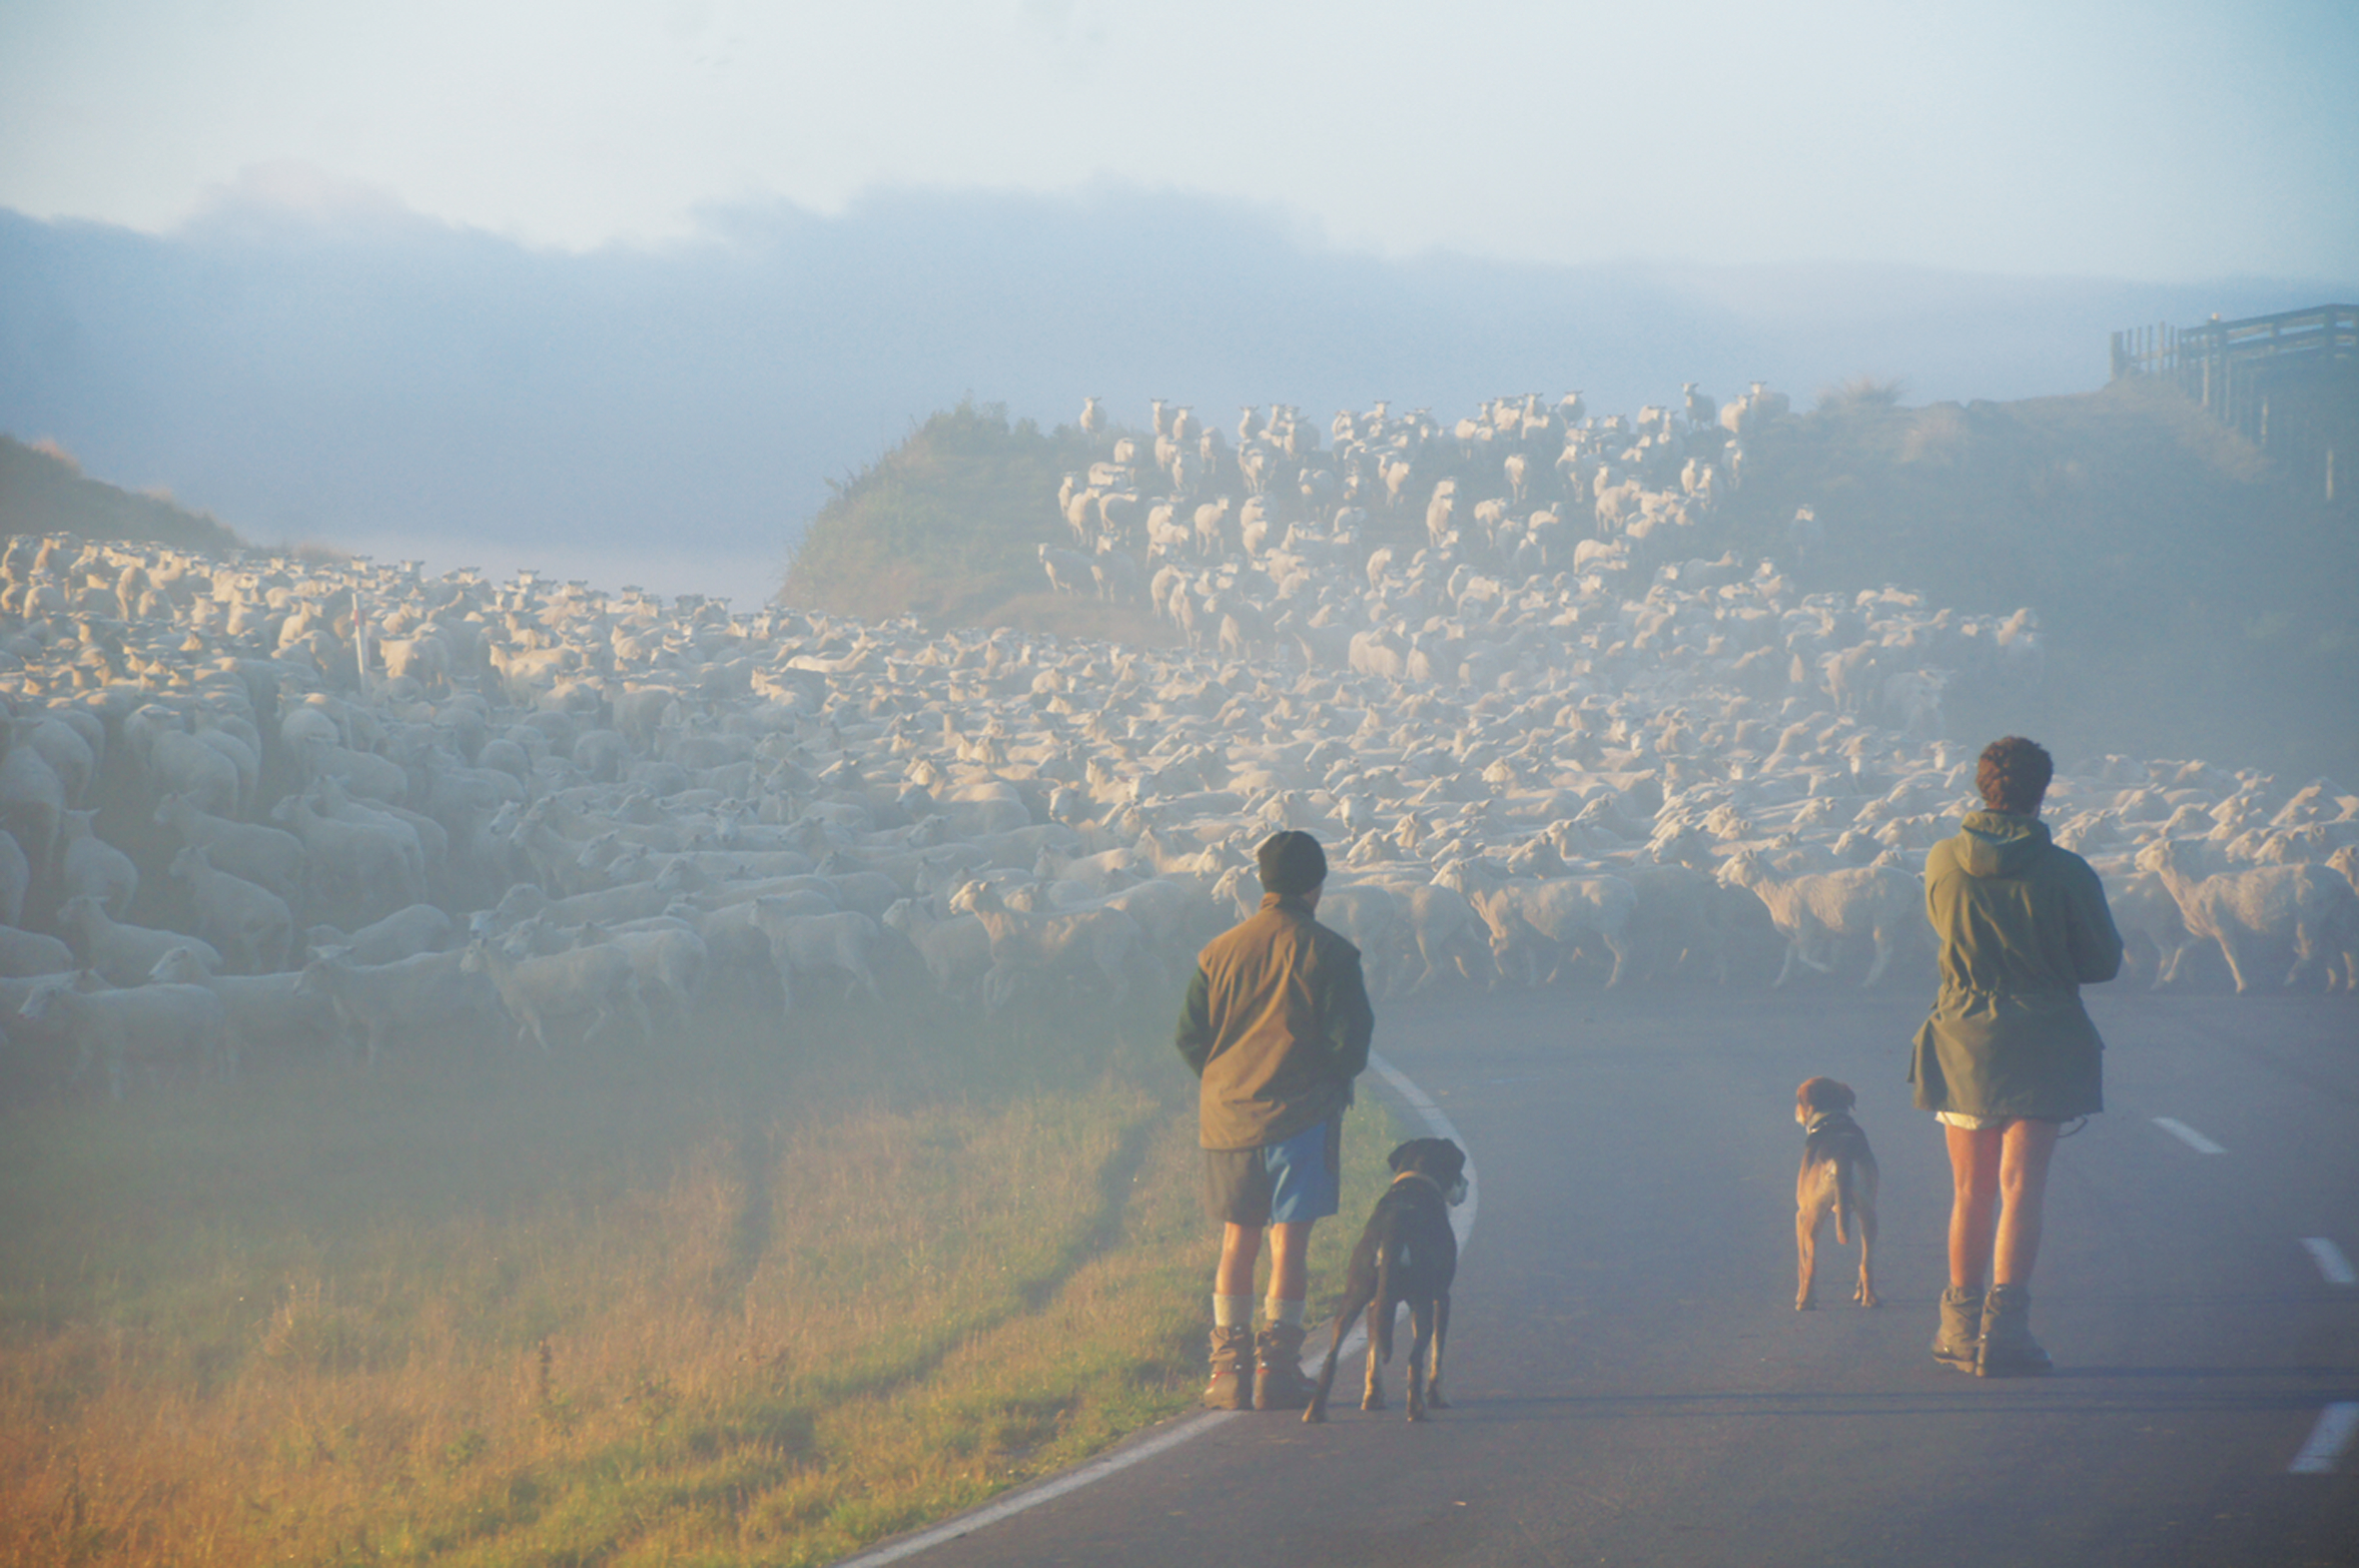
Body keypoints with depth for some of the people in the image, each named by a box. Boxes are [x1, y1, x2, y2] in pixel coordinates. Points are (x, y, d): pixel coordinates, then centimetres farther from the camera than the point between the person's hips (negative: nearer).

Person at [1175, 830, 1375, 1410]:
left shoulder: (1220, 952, 3)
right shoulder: (1328, 954, -7)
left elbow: (1190, 1037, 5)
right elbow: (1350, 1040, -9)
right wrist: (1334, 1081, 11)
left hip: (1227, 1116, 4)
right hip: (1303, 1116, -4)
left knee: (1237, 1240, 11)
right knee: (1290, 1239, 0)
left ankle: (1230, 1368, 8)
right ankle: (1276, 1368, -3)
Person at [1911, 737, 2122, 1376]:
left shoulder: (1942, 862, -3)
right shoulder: (2065, 872, -11)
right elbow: (2104, 961, -1)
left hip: (1961, 1042, 3)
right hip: (2039, 1045, -3)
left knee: (1970, 1193, 13)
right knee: (2021, 1188, -3)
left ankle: (1962, 1325, 18)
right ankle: (2004, 1320, -14)